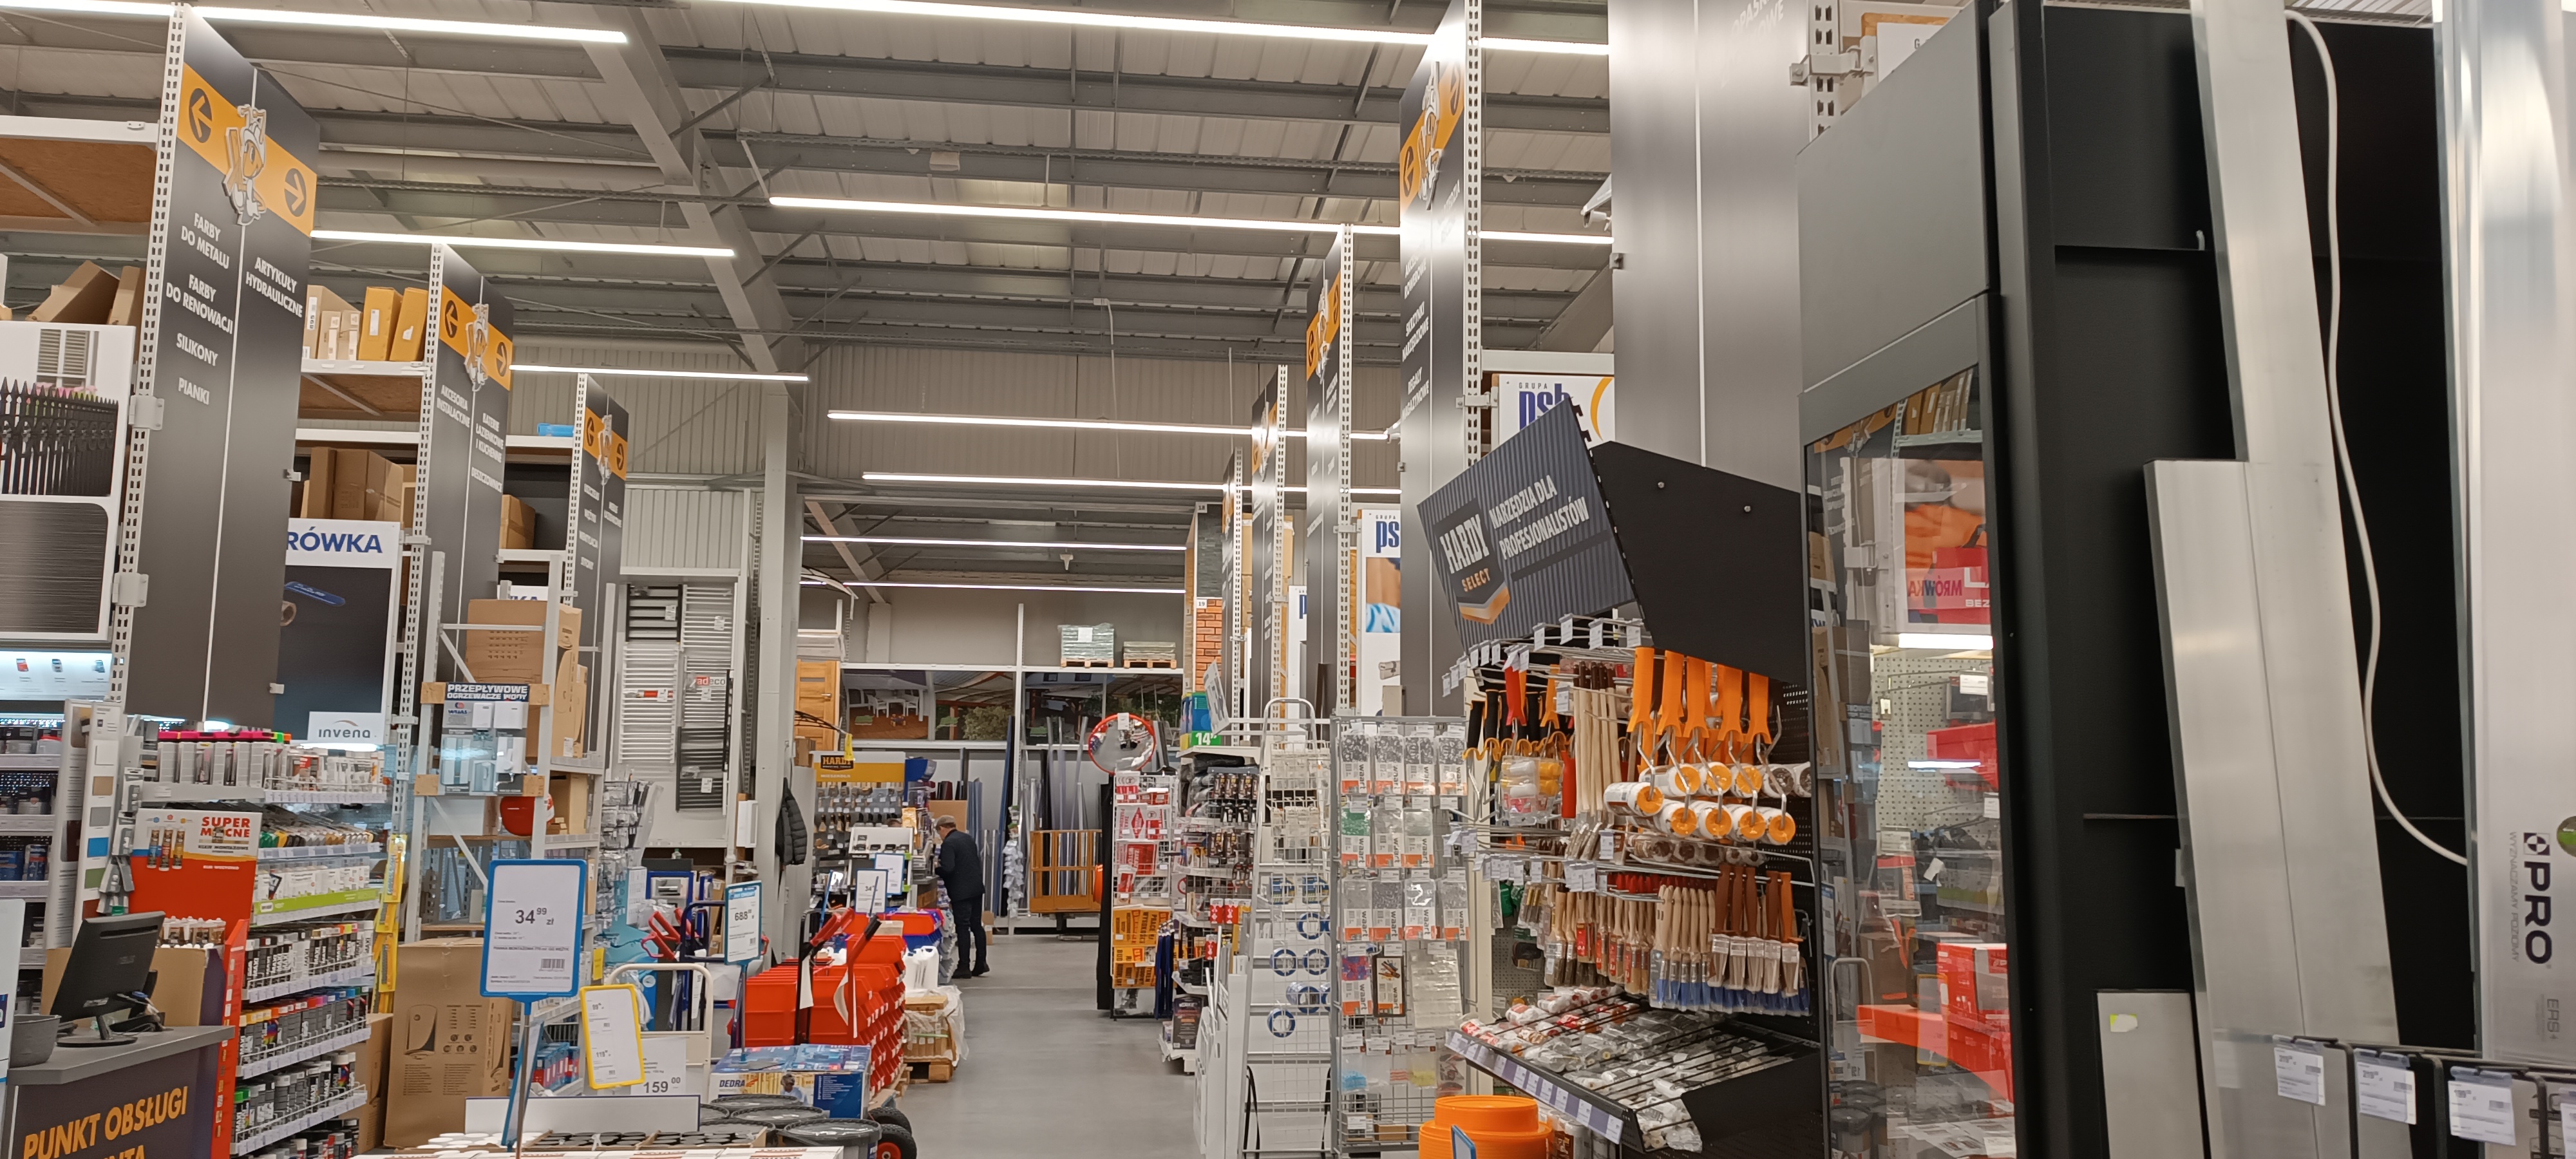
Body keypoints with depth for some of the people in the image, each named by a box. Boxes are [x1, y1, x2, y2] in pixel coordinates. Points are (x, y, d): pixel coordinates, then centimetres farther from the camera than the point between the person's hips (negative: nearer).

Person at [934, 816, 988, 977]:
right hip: (977, 887, 8)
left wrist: (936, 869, -3)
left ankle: (964, 967, -3)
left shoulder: (948, 843, -13)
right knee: (977, 925, 12)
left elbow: (947, 868, -21)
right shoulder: (968, 839, 13)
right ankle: (981, 963, 16)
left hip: (961, 891, -8)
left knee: (963, 928, -5)